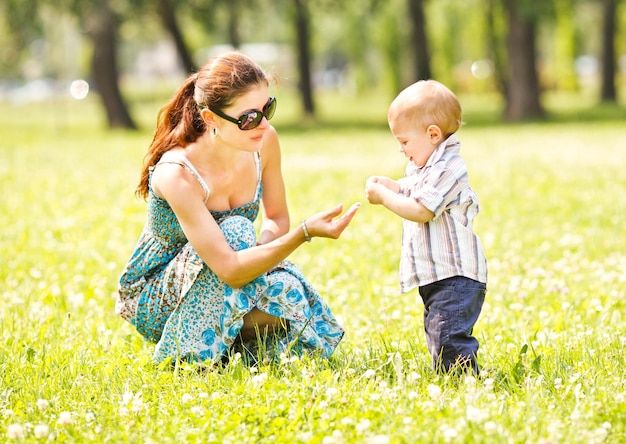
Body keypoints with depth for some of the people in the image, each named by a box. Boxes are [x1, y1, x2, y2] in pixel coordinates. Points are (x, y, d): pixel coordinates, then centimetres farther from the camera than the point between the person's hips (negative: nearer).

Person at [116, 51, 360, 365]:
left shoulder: (264, 142, -14)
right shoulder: (177, 174, -33)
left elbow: (276, 218, 3)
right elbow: (229, 270, -39)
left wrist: (261, 246, -21)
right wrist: (305, 233, -47)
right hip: (154, 297, -6)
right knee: (236, 232, -33)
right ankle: (201, 350, -13)